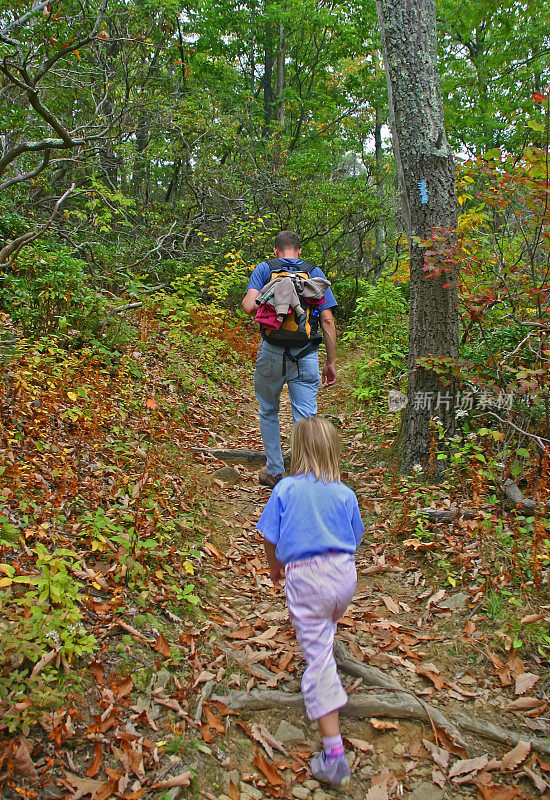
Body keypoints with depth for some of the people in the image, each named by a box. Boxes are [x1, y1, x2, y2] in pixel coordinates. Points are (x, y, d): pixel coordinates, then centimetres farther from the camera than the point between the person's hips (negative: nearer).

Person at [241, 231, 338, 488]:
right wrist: (331, 362, 6)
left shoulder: (264, 269, 5)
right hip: (306, 354, 0)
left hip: (272, 352, 0)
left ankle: (274, 472, 30)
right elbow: (327, 320, 2)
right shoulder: (315, 273, 9)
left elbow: (249, 306, -11)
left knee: (269, 412, 20)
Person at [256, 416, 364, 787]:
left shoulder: (286, 489, -7)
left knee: (318, 658, 0)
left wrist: (275, 566, 18)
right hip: (343, 574, 3)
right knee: (329, 624, 34)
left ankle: (334, 752, 0)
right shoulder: (345, 493, -2)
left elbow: (269, 536, -1)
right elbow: (354, 540, 9)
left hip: (304, 579, -3)